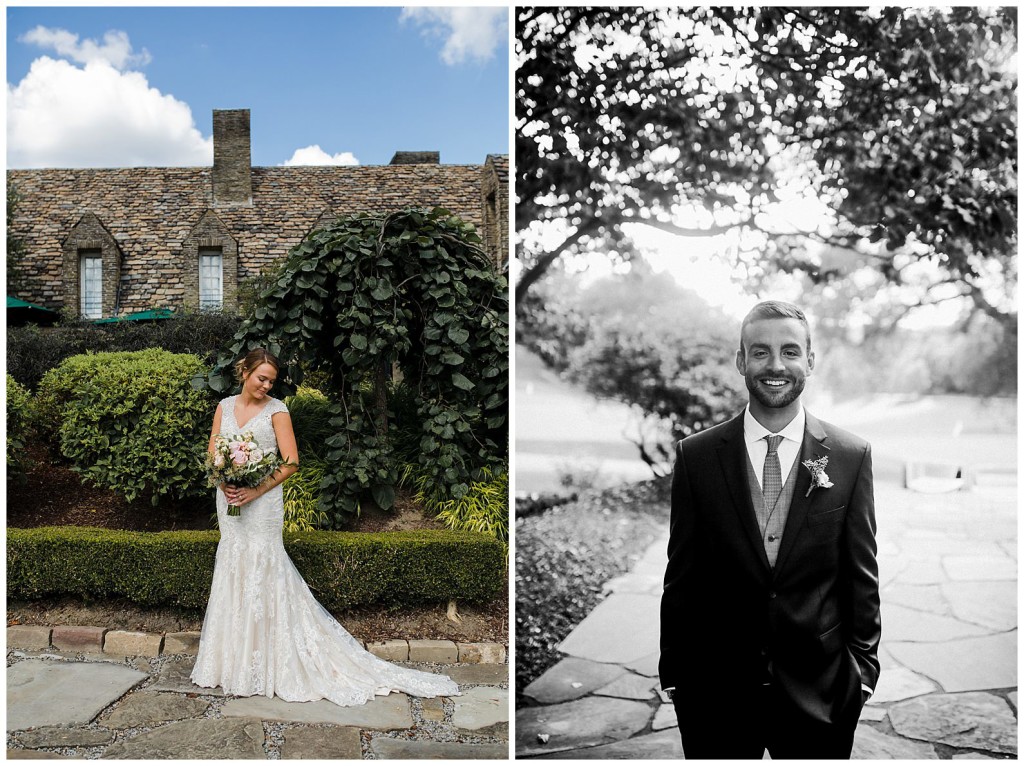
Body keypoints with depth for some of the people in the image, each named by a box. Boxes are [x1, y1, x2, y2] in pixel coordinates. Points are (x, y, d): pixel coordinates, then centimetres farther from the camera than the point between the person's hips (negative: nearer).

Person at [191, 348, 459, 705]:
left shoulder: (276, 410, -6)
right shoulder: (225, 407, 8)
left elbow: (291, 462, -10)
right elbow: (213, 453, 8)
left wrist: (257, 490, -18)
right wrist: (224, 483, -10)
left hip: (262, 502, -5)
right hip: (229, 498, 5)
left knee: (262, 569, -5)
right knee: (233, 570, 10)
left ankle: (266, 660, 6)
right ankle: (235, 657, 23)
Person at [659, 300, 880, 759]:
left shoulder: (851, 456, -3)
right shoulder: (696, 455, -4)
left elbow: (861, 577, 3)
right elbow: (682, 573, -1)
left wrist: (863, 668, 3)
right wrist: (673, 670, 1)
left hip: (819, 687, 0)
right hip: (716, 691, 0)